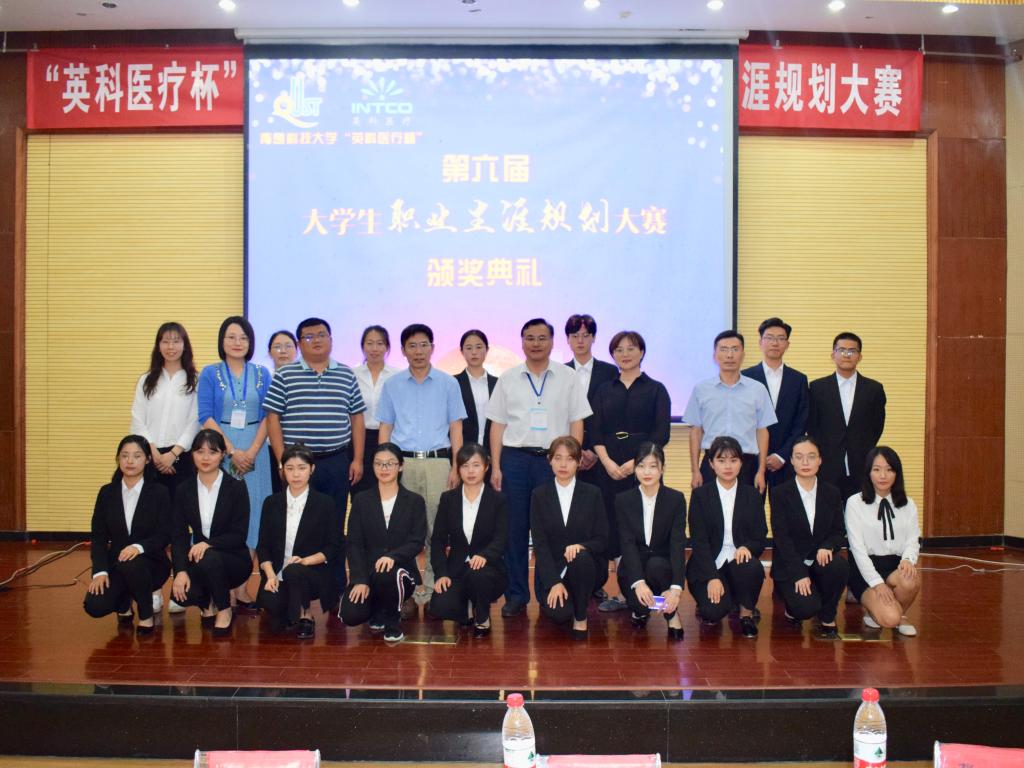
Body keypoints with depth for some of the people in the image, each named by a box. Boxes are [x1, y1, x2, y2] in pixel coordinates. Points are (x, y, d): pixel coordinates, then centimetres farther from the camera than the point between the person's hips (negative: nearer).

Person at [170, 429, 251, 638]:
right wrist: (181, 571, -19)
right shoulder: (185, 491, 2)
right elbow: (178, 535, -4)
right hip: (198, 559, 2)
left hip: (233, 559, -2)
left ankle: (224, 611, -8)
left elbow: (239, 535, -12)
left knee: (209, 559, -36)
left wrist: (209, 544, -29)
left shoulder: (236, 488, -8)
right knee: (183, 594, -28)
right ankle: (207, 603, 11)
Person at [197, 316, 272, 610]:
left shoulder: (261, 374, 9)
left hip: (254, 452, 2)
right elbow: (205, 416, -3)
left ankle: (241, 588, 7)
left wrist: (252, 451, -9)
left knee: (251, 513, 1)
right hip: (220, 450, -2)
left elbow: (267, 417, 4)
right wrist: (232, 451, -12)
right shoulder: (210, 373, 4)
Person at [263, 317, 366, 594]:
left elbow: (357, 418, 10)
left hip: (337, 463, 2)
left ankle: (337, 588, 17)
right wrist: (282, 460, -6)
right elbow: (273, 419, 0)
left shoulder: (347, 376, 9)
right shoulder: (285, 376, 2)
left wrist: (357, 459, 4)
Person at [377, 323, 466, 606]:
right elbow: (385, 428, 10)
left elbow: (455, 428, 6)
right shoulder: (392, 385, 9)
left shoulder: (448, 383, 6)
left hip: (437, 461, -1)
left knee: (436, 527, 0)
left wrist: (455, 467, -2)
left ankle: (433, 588, 9)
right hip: (402, 462, 1)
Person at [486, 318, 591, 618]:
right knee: (515, 529, 4)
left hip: (554, 459, -1)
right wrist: (495, 466, 1)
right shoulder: (508, 379, 8)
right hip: (515, 458, 1)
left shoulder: (568, 378, 5)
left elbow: (576, 423, 4)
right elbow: (497, 425, 8)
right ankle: (516, 595, 13)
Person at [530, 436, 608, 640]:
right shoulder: (539, 495, 1)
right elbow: (539, 543, -5)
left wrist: (581, 547, -25)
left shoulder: (592, 493, 1)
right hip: (551, 570, 0)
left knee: (580, 558, -35)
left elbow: (602, 540, -2)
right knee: (558, 614, -28)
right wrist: (554, 582, -18)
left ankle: (580, 617, -12)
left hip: (586, 566, 0)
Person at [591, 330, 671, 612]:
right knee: (615, 526, 1)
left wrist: (636, 462, -13)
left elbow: (661, 433, -3)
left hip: (644, 465, -3)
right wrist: (608, 462, -10)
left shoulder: (655, 390, 6)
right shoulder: (603, 391, 14)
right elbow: (595, 432, 6)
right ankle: (623, 592, 10)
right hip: (609, 467, 3)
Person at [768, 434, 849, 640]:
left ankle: (827, 619, -5)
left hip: (821, 560, 3)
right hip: (790, 565, -3)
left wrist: (827, 547, -20)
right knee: (807, 608, -27)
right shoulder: (779, 493, -4)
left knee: (839, 566, -32)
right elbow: (781, 537, -11)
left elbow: (839, 531, 4)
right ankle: (793, 607, 13)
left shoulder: (832, 493, 6)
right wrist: (800, 574, -20)